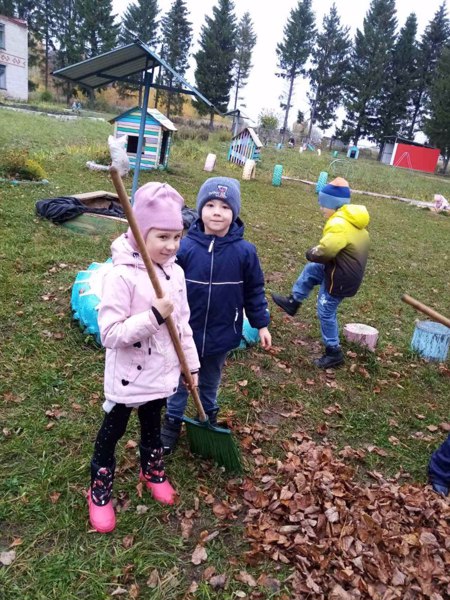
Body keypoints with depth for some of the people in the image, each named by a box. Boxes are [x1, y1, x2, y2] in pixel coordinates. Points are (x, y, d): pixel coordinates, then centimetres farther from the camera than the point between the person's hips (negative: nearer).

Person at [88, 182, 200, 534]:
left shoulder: (176, 272, -3)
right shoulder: (122, 276, -24)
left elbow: (183, 324, 6)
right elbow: (110, 334, -26)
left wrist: (191, 364, 10)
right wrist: (154, 316, -33)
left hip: (162, 373, 5)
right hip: (128, 378, -5)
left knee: (153, 426, 27)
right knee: (113, 431, 16)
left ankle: (152, 471, 53)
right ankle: (100, 491, 39)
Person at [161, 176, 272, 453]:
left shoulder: (245, 251, -11)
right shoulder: (186, 247, -15)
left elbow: (254, 291, -1)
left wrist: (262, 324, 2)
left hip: (222, 335, 1)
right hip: (185, 332, 0)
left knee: (210, 382, 23)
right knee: (179, 381, 18)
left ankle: (209, 417, 48)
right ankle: (173, 422, 39)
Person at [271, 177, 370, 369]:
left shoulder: (340, 225, -27)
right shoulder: (351, 219, 5)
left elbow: (323, 252, -37)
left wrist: (311, 253, -13)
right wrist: (315, 255, 2)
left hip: (341, 277, -9)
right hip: (347, 270, 9)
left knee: (326, 312, 5)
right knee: (310, 269, 23)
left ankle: (333, 352, 19)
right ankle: (293, 302, 36)